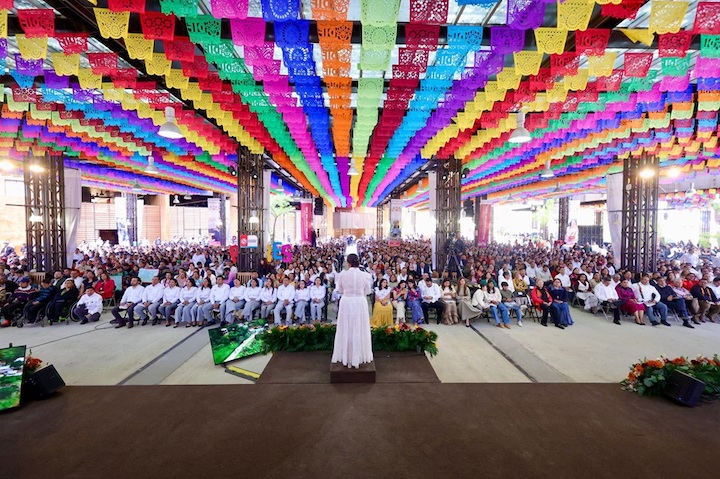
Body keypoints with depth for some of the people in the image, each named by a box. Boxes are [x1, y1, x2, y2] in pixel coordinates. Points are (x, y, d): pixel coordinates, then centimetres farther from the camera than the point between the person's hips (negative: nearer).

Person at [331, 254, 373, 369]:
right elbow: (367, 291, 2)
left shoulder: (342, 274, -8)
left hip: (346, 303, 0)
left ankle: (347, 359, 20)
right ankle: (358, 359, 21)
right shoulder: (365, 275, -7)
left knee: (347, 330, 12)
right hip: (360, 303, 0)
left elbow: (340, 290, 5)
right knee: (359, 330, 12)